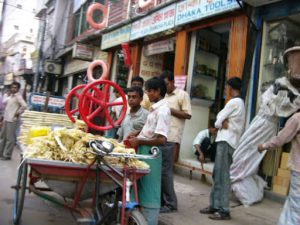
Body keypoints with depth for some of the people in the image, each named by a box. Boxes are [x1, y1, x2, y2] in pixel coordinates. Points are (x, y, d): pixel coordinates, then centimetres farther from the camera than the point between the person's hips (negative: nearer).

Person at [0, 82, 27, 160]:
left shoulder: (18, 97, -14)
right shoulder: (11, 96, 14)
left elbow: (24, 106, -28)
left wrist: (18, 113, -19)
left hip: (12, 120, -10)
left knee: (10, 138, -3)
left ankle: (7, 155, 3)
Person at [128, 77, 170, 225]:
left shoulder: (162, 110, -16)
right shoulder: (155, 108, 12)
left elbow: (161, 140, -23)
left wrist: (139, 141, -16)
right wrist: (137, 136, 9)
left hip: (150, 152, -9)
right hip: (144, 151, 9)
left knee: (149, 190, -1)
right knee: (142, 189, 18)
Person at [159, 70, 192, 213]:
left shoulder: (182, 95, 1)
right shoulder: (163, 96, 21)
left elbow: (188, 115, -6)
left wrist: (170, 110, -11)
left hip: (170, 138, -7)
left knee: (166, 170, -5)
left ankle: (170, 203, 7)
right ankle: (160, 200, 18)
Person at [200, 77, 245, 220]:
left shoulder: (233, 102, -11)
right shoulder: (240, 102, 19)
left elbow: (217, 122, -10)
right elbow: (220, 119, 10)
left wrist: (223, 123, 7)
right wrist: (225, 123, -9)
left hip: (226, 142, -10)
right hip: (226, 141, 10)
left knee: (222, 176, -8)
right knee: (217, 175, 12)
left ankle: (223, 210, -4)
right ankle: (214, 205, 18)